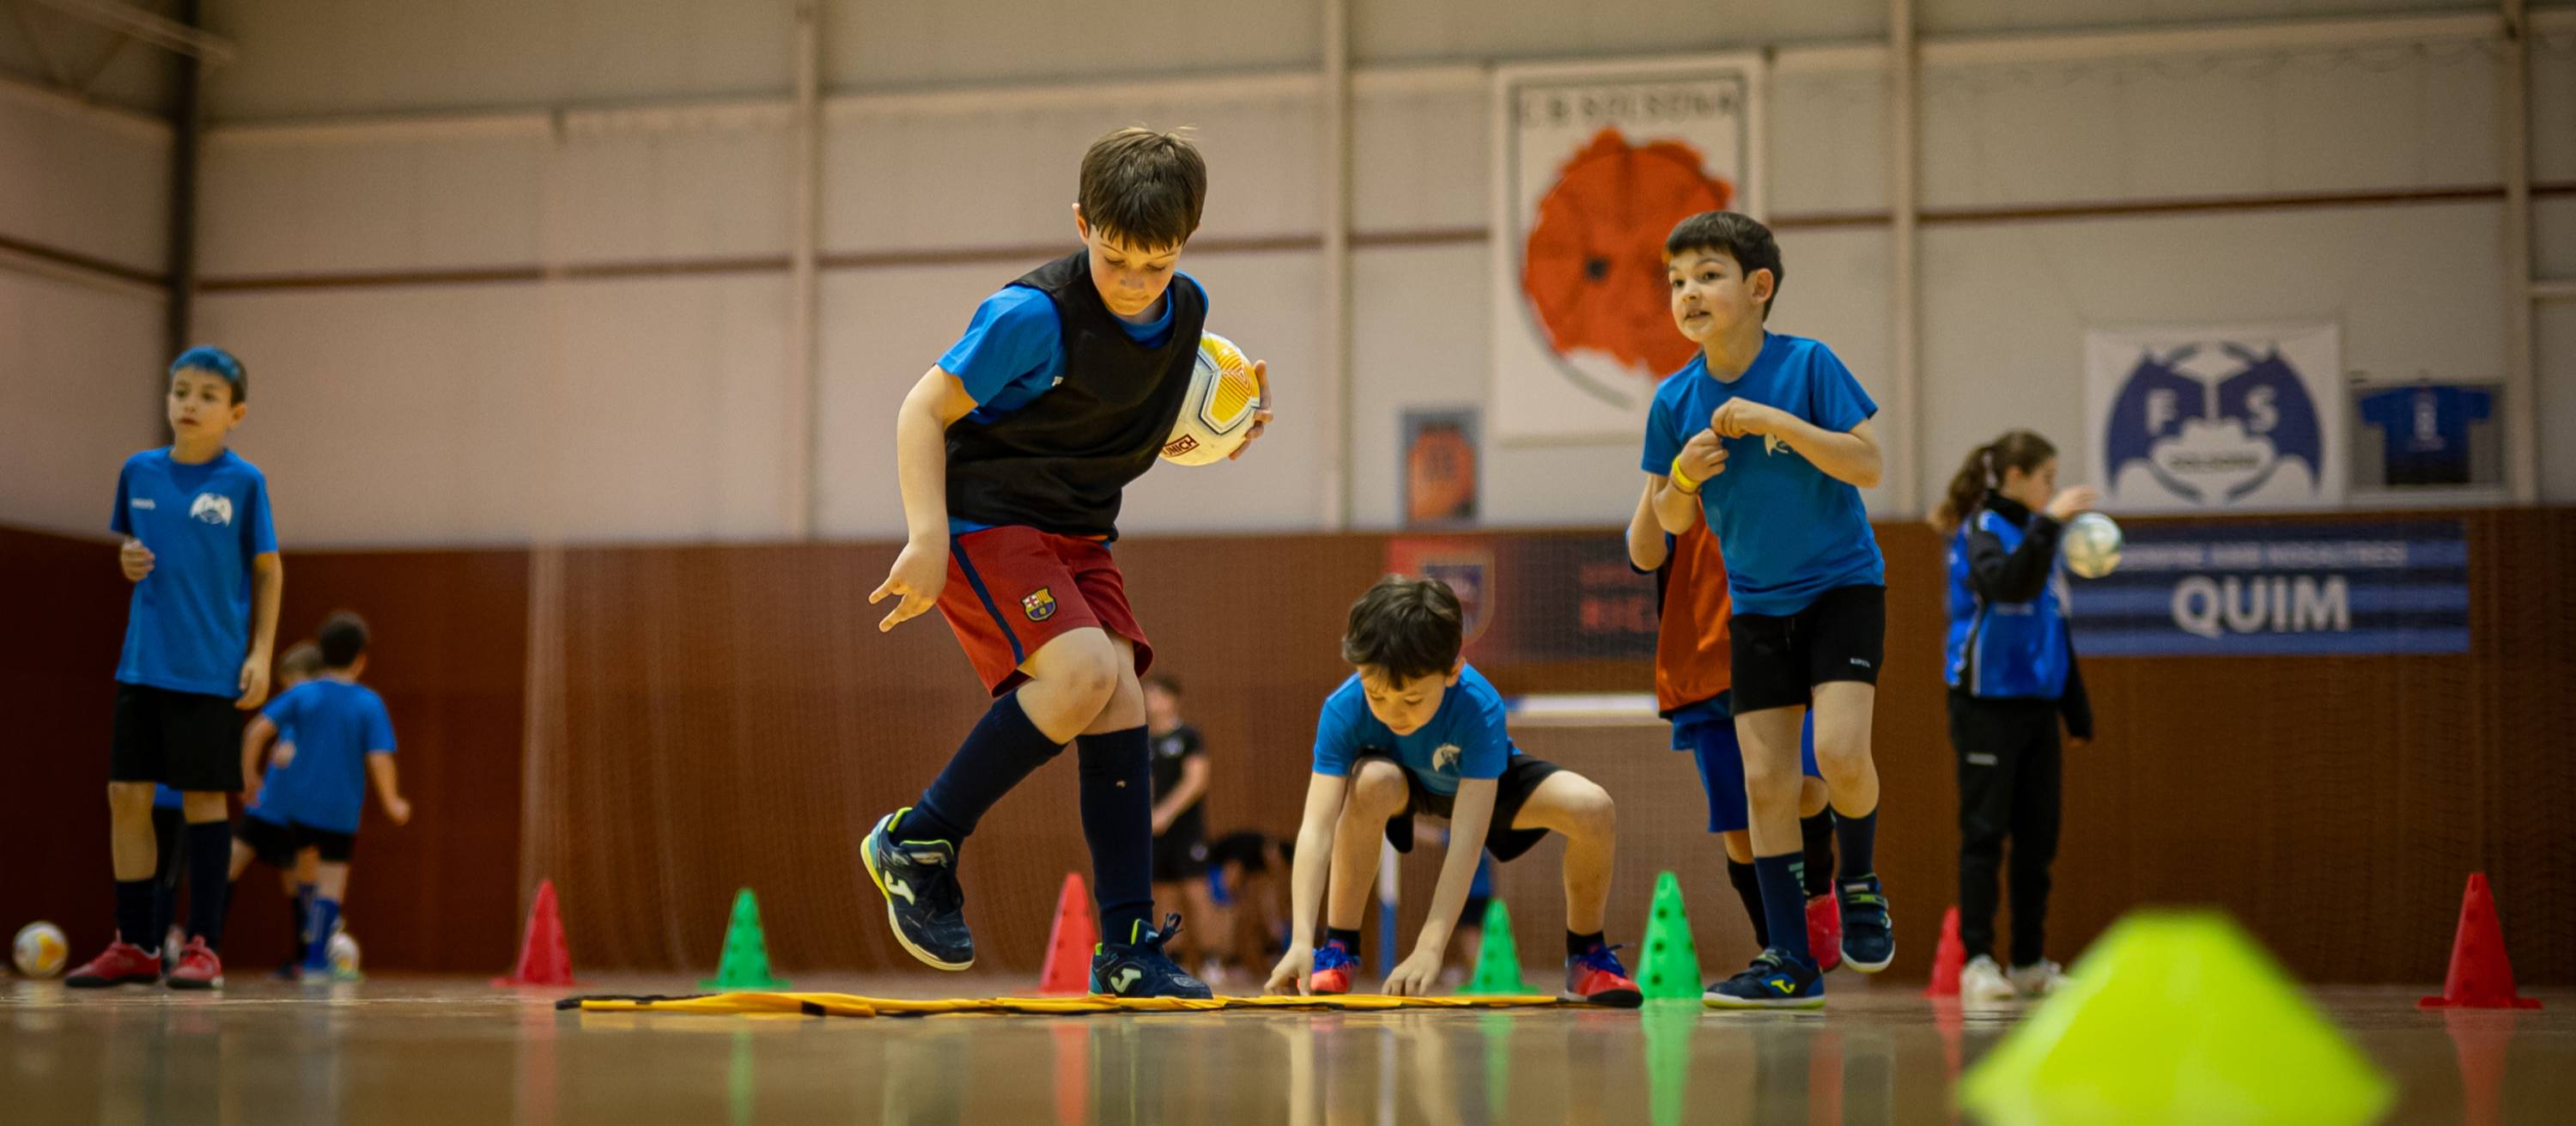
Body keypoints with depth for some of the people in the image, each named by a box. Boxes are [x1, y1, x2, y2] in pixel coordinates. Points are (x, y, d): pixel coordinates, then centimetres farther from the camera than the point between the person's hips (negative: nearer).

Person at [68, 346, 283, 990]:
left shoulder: (244, 482, -3)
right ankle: (134, 945, 13)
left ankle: (203, 946, 7)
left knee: (203, 797, 0)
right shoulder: (139, 472, 7)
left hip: (213, 670, -4)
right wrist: (127, 562, -3)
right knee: (126, 795, 4)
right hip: (142, 665, 4)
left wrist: (262, 653, -6)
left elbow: (268, 570, 1)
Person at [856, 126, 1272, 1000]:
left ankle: (1128, 950, -6)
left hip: (1076, 535, 7)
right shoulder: (1034, 315, -22)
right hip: (984, 519, -7)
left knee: (1120, 702, -8)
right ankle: (917, 842, -9)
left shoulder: (1188, 311, 0)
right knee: (1084, 673, -26)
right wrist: (928, 538, -25)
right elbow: (924, 410, -15)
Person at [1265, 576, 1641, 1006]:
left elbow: (1467, 840, -43)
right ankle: (1338, 947, -20)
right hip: (1406, 783, 0)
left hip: (1487, 780, 0)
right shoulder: (1344, 708, -36)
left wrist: (1430, 949, -51)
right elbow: (1317, 826, -41)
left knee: (1594, 810, -27)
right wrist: (1301, 941, -52)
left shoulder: (1479, 707, -40)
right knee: (1372, 781, -38)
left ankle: (1587, 954, -1)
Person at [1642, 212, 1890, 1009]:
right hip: (1756, 606, 4)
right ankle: (1791, 963, 7)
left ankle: (1859, 882, 10)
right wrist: (1684, 476, -16)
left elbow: (1868, 467, -17)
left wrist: (1779, 423, -25)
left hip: (1843, 587, -4)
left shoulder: (1807, 365, -13)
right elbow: (1673, 520, 6)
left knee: (1838, 750, -21)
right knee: (1764, 780, -1)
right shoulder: (1675, 399, -3)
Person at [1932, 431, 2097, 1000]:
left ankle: (2030, 962, 15)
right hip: (1988, 704, -7)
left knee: (2038, 836, 8)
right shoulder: (1980, 532, -6)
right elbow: (2007, 582, -29)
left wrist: (2078, 713, 20)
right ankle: (1978, 962, -4)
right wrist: (2050, 523, -31)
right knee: (1985, 834, -6)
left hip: (2037, 707, 7)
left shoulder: (2033, 535, 16)